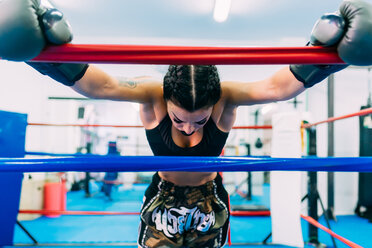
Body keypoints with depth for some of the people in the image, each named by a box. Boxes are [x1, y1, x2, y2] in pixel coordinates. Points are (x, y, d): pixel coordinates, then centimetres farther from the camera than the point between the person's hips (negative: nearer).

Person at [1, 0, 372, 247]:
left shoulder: (226, 98, -26)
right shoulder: (152, 96, -27)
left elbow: (275, 87, -39)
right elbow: (100, 85, -41)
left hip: (209, 201, 1)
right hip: (163, 199, 0)